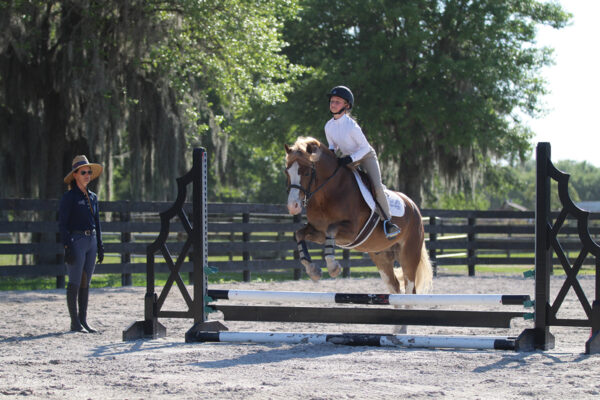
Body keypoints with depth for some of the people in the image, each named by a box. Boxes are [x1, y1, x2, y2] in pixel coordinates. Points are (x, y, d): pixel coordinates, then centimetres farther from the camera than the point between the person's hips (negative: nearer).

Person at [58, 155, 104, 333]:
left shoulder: (92, 197, 13)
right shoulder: (69, 197, -7)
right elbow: (62, 223, -10)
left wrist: (100, 246, 15)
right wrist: (67, 247, -17)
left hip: (91, 241, 7)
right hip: (76, 240, -6)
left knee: (86, 283, 9)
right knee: (75, 283, -4)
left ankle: (83, 320, 13)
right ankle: (75, 322, -1)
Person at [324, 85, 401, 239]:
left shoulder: (351, 126, -27)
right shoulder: (328, 126, -8)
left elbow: (365, 147, -21)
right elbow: (333, 145, 8)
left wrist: (350, 158, -32)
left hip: (366, 157, -7)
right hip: (347, 158, 7)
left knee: (377, 187, -23)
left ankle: (387, 220, -15)